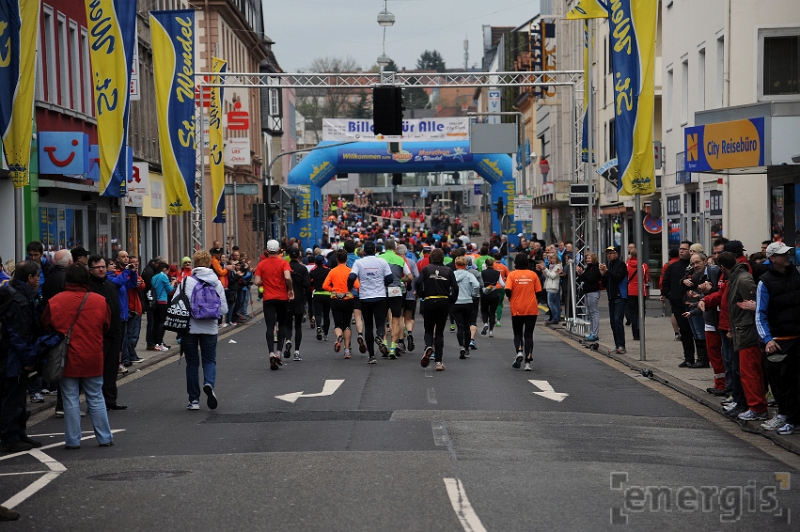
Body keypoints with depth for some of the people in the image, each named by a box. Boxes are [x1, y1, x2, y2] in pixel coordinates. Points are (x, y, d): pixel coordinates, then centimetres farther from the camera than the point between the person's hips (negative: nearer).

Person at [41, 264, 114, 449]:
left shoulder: (55, 302, -10)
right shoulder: (100, 301, -5)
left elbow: (45, 327, 0)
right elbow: (106, 328, 8)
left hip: (67, 359, -1)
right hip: (93, 359, 1)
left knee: (71, 401, 7)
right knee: (96, 399, 11)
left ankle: (72, 440, 9)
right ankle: (105, 438, 15)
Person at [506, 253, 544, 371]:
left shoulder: (512, 275, -4)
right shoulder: (533, 274, 0)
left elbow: (508, 291, -13)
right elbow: (539, 292, 2)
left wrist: (511, 300, 6)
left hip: (517, 309, -1)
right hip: (531, 309, 1)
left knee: (517, 334, 14)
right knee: (528, 334, 6)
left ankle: (519, 352, -12)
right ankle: (528, 361, -2)